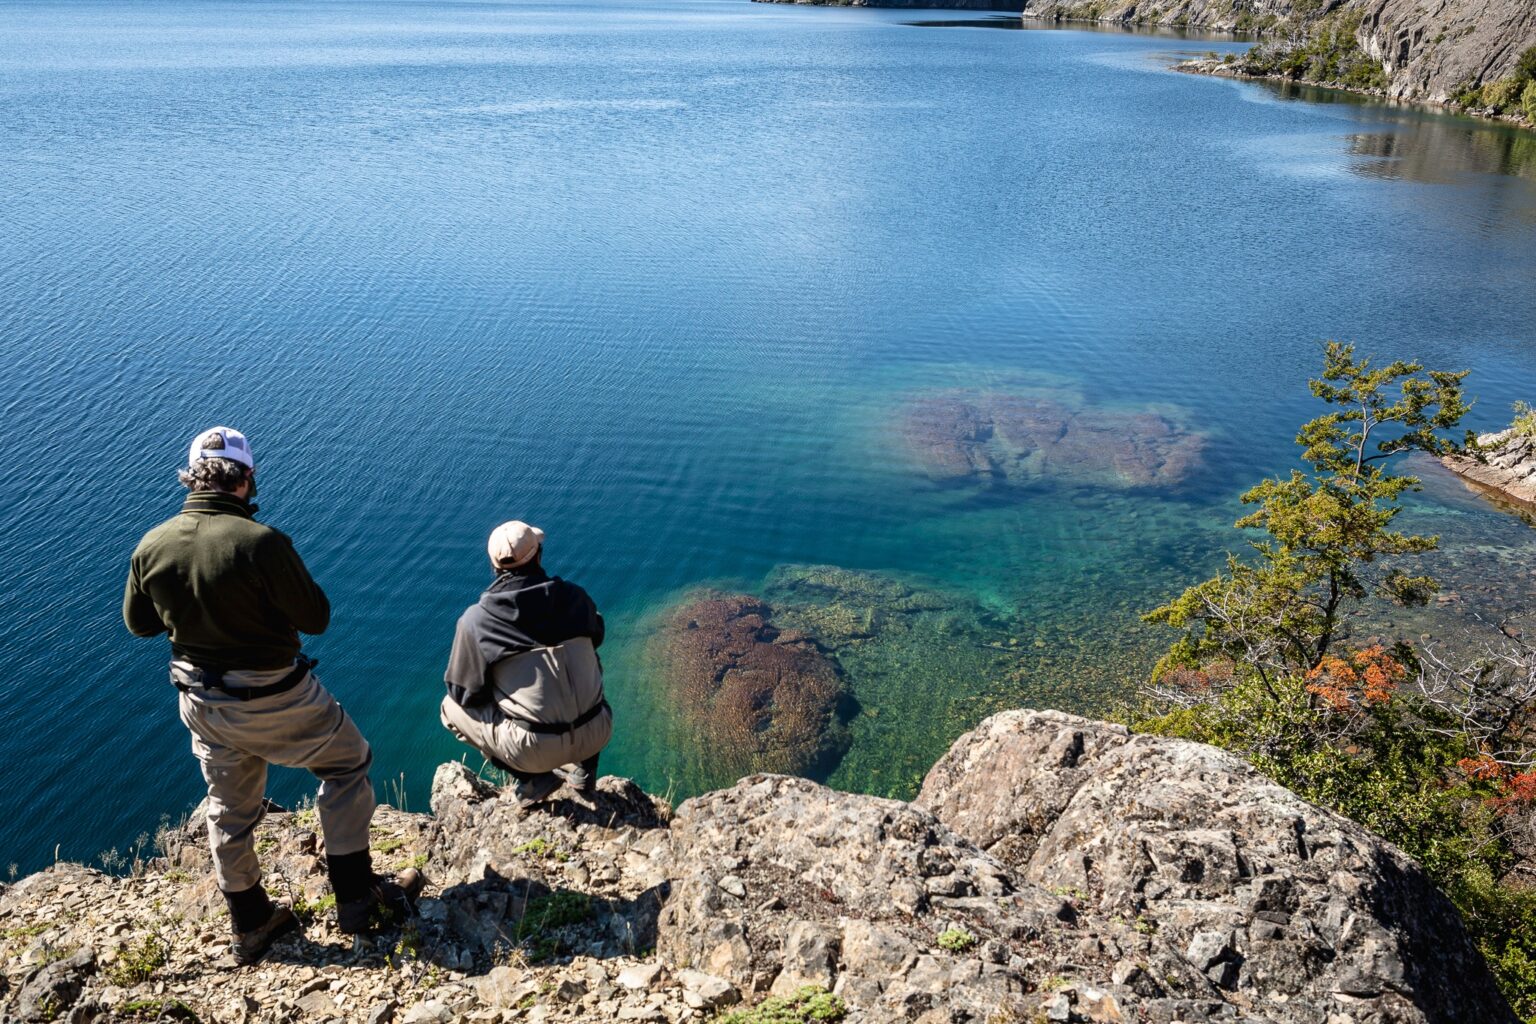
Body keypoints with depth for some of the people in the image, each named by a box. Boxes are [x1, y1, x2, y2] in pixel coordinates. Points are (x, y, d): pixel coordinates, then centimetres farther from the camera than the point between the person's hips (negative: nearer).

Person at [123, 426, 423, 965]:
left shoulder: (150, 547, -8)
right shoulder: (261, 542, -27)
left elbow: (139, 623, 7)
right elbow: (316, 618, -17)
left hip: (202, 702, 6)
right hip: (273, 701, -6)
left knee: (230, 810, 22)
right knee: (347, 763, 16)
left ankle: (250, 926, 39)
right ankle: (358, 899, 19)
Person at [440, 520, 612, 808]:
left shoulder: (476, 619, -10)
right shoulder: (575, 596, -2)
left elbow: (464, 692, 2)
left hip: (536, 748, -3)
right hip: (597, 734, 3)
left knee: (452, 707, 20)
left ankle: (533, 778, 9)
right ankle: (583, 769, 20)